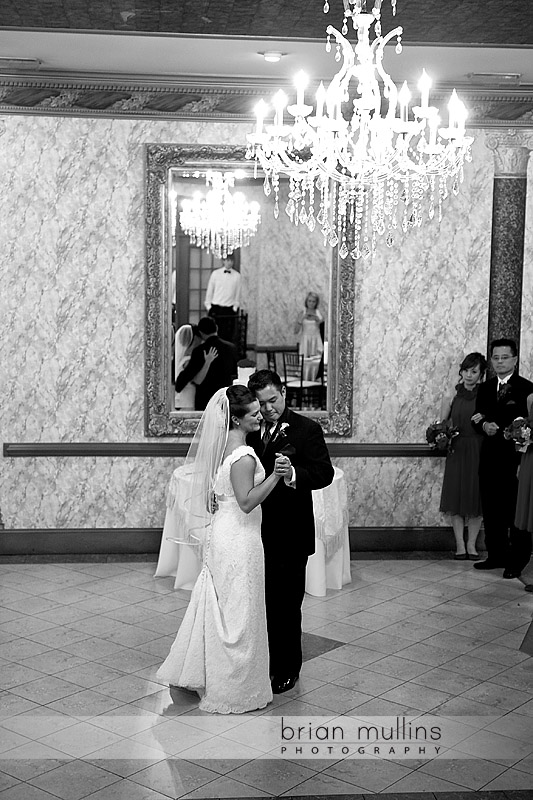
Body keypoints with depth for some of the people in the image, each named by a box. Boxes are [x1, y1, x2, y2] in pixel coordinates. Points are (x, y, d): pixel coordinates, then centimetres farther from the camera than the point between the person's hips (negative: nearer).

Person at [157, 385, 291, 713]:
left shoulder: (223, 445, 5)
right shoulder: (244, 456, -24)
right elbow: (247, 502, -25)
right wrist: (274, 476, -32)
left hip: (222, 532, 9)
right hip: (239, 538, -9)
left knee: (216, 606, 20)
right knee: (238, 613, 3)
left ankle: (193, 671, 33)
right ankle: (235, 690, 16)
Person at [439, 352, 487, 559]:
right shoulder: (452, 396, 3)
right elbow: (442, 424, 11)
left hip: (479, 452, -1)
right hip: (457, 451, 1)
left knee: (476, 498, 3)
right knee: (456, 497, 2)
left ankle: (471, 544, 13)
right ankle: (460, 544, 11)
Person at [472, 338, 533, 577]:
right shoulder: (485, 388, 14)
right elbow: (477, 418, 14)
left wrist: (501, 429, -19)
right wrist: (484, 425, -8)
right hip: (490, 458, 6)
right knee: (491, 510, 11)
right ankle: (496, 555, 22)